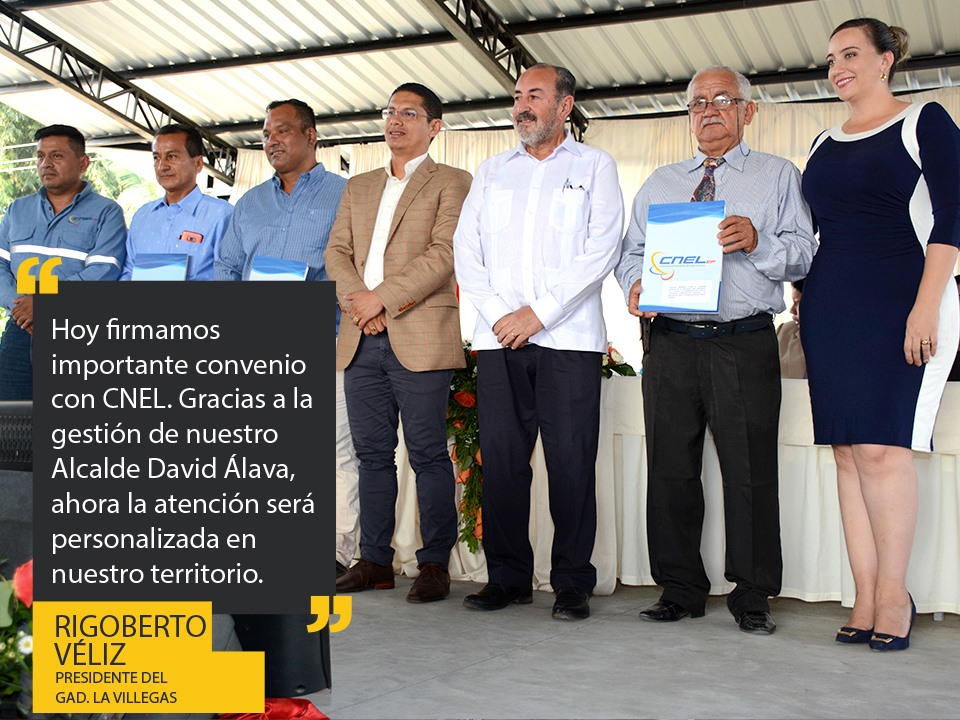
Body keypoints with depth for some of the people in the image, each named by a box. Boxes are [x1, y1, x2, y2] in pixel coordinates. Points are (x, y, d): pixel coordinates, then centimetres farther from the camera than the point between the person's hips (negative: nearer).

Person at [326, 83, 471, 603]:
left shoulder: (451, 183, 5)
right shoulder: (358, 187, 23)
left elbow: (444, 253, -8)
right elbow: (337, 252, 14)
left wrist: (383, 298, -14)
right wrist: (356, 300, -6)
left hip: (420, 336, -5)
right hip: (363, 339, 5)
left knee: (427, 453, -3)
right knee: (372, 452, 7)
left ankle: (434, 563, 4)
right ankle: (375, 560, 15)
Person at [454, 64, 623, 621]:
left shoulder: (594, 166, 10)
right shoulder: (493, 171, 21)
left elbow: (602, 250, -3)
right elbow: (467, 250, 12)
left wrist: (538, 313, -11)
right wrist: (497, 314, -4)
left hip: (568, 338, -3)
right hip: (499, 339, 3)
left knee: (572, 460, -4)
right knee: (501, 458, 2)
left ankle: (573, 583, 5)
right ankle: (508, 576, 12)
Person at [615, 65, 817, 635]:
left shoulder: (778, 176, 11)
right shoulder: (659, 184, 22)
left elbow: (804, 254, 1)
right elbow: (632, 251, 19)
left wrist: (756, 241, -17)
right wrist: (635, 282, -3)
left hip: (745, 346, -3)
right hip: (671, 342, 3)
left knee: (750, 471, -2)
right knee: (670, 470, 5)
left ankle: (753, 597, 10)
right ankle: (681, 589, 17)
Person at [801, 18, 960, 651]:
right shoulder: (824, 147, 20)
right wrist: (803, 300, 13)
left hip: (901, 303, -5)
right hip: (831, 310, 6)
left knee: (881, 447, -13)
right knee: (849, 451, 1)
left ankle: (894, 593, -1)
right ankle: (867, 598, 4)